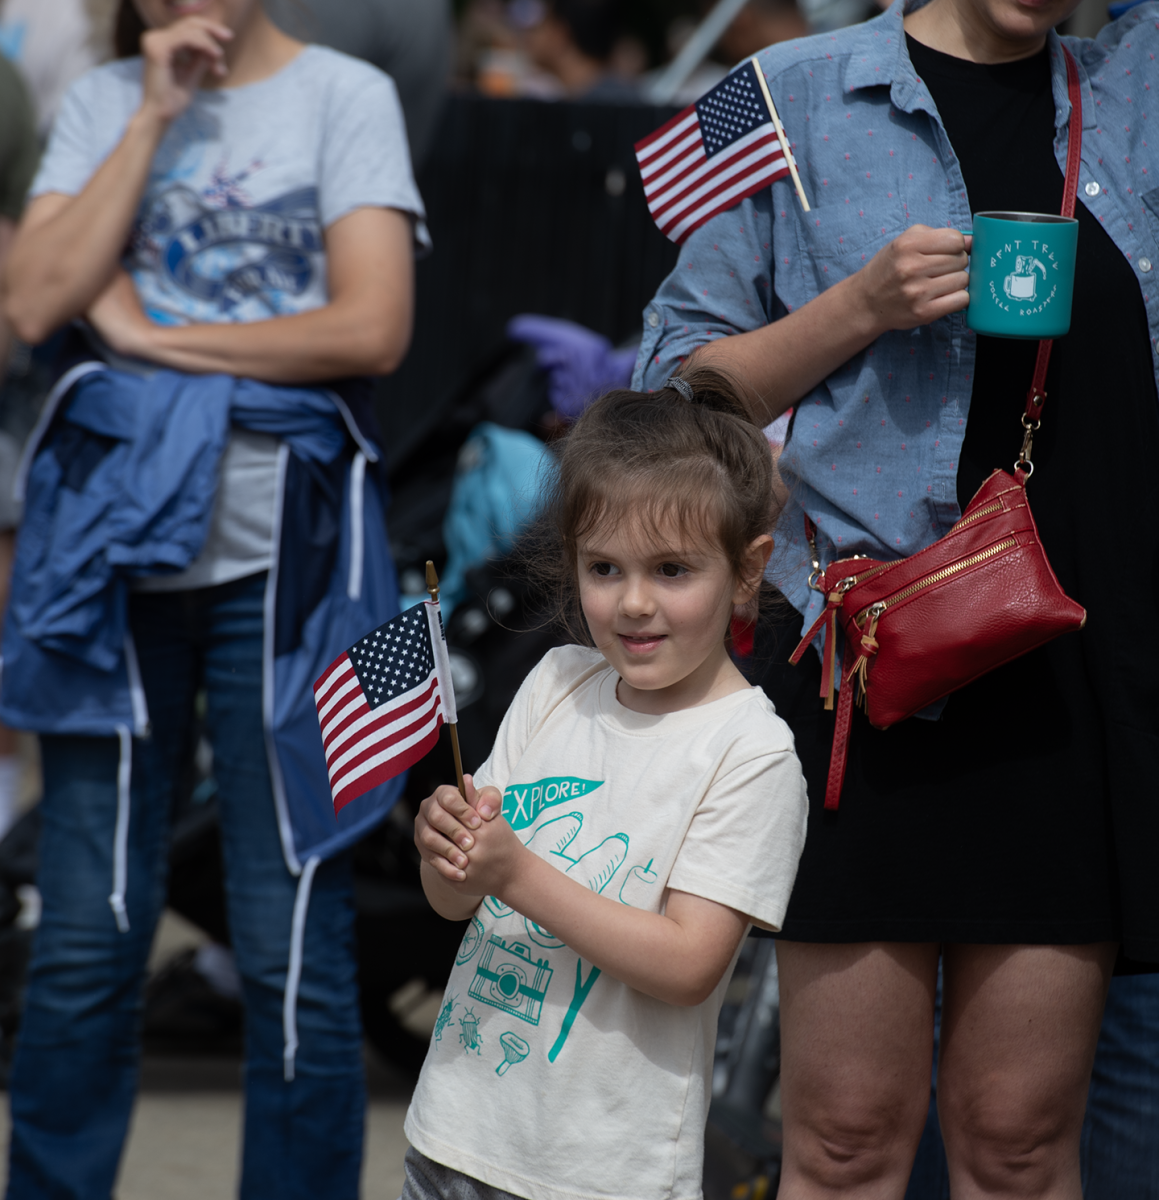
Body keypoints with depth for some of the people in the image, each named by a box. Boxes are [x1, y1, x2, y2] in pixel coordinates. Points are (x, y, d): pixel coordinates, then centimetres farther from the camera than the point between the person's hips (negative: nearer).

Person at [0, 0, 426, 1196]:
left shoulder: (344, 97, 1)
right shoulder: (102, 102, 11)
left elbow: (371, 328, -11)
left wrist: (149, 333, -7)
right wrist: (157, 116, -4)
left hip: (275, 555, -3)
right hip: (112, 544, 3)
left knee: (292, 943, 0)